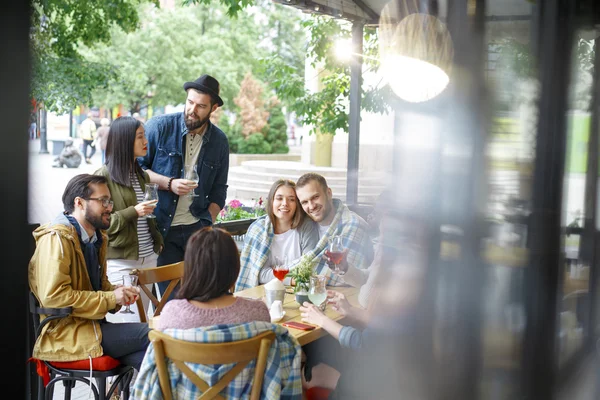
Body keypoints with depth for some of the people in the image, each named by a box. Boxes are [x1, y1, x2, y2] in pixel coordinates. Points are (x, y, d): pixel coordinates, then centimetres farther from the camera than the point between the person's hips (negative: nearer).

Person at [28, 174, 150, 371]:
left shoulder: (98, 237, 16)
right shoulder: (57, 238, -12)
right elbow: (53, 296, -22)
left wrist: (116, 291, 6)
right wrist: (110, 298, -18)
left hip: (92, 324, 8)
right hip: (66, 331, -8)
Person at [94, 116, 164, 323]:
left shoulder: (140, 175, 14)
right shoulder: (104, 176, -9)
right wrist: (132, 212, -19)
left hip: (148, 258, 7)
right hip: (120, 261, -7)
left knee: (142, 320, 10)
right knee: (128, 324, -8)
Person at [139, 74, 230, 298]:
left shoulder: (219, 141, 8)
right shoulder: (159, 127, -2)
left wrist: (208, 224, 2)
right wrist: (169, 183, -14)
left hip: (196, 228, 3)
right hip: (162, 228, -2)